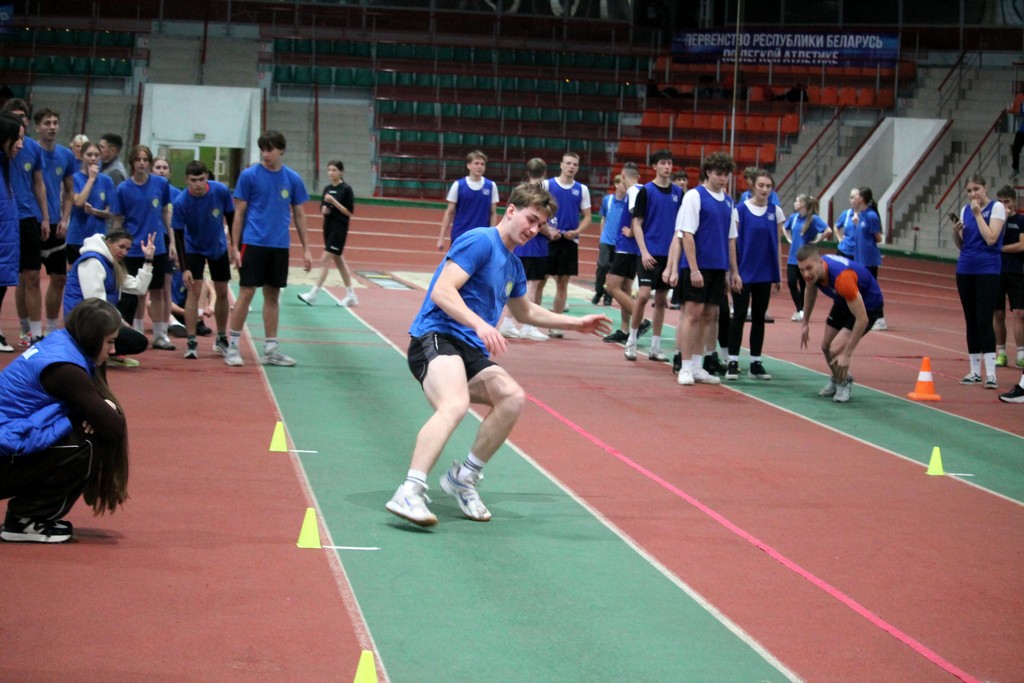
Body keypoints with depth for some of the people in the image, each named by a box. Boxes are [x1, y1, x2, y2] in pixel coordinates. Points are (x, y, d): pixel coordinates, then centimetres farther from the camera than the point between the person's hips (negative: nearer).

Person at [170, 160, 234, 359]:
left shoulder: (221, 191, -23)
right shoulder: (180, 203, -28)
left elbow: (231, 218, -7)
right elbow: (178, 236, -21)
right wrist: (184, 269, -24)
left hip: (219, 247, 3)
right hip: (193, 249, -3)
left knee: (222, 292, 9)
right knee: (194, 291, -14)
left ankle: (221, 339, 25)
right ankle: (191, 342, -10)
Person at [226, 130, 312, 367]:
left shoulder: (293, 179, 5)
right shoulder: (249, 176, -3)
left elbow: (299, 215, 10)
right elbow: (239, 213, -1)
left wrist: (306, 249, 8)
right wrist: (234, 247, -5)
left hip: (280, 245, 3)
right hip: (253, 243, -3)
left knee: (273, 296, 8)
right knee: (246, 293, -4)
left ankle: (271, 349, 14)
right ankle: (232, 346, 5)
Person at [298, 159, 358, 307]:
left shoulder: (346, 189, -9)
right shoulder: (327, 189, 11)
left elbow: (349, 212, -12)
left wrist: (334, 202, -20)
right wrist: (324, 209, -5)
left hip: (339, 229, -8)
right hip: (328, 227, 8)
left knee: (325, 261, -11)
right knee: (339, 261, 12)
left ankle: (313, 294, -12)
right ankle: (351, 296, 19)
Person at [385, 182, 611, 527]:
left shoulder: (513, 266, 20)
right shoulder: (480, 241, -7)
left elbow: (525, 311, 40)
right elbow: (441, 292, -18)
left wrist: (575, 323, 39)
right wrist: (480, 324, -31)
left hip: (471, 351, 9)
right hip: (435, 337, -9)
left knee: (512, 396, -14)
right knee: (455, 405, -34)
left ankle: (463, 477, -1)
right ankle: (409, 493, -44)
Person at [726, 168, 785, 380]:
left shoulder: (776, 211, 5)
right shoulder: (740, 210, -5)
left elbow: (777, 245, 9)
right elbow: (733, 242, -4)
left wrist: (777, 276, 6)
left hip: (765, 274, 3)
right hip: (743, 273, -3)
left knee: (759, 317, 8)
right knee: (739, 315, -2)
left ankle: (756, 363, 14)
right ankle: (732, 362, 3)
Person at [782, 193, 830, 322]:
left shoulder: (813, 219, -13)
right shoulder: (793, 217, 4)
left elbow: (828, 231, -23)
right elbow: (784, 228, 25)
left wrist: (816, 241, -15)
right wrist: (789, 239, 10)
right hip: (793, 257, 5)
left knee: (803, 285, 4)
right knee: (791, 283, -6)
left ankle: (801, 311, 17)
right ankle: (800, 310, 4)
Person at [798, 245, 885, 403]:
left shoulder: (842, 278, -43)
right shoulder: (812, 272, -20)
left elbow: (862, 319, -38)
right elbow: (810, 290, 8)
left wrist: (847, 354, -35)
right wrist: (805, 323, 10)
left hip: (868, 306, -7)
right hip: (843, 302, 7)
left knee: (836, 349, -19)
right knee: (826, 346, 13)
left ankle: (843, 383, 11)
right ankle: (837, 379, 44)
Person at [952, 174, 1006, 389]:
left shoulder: (996, 208, -5)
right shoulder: (965, 210, 10)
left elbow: (991, 238, -16)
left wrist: (978, 213, -14)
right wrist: (955, 231, -5)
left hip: (987, 270, -5)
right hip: (965, 270, 6)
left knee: (984, 320, -13)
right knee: (971, 321, 7)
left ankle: (990, 373, -14)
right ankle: (975, 371, 13)